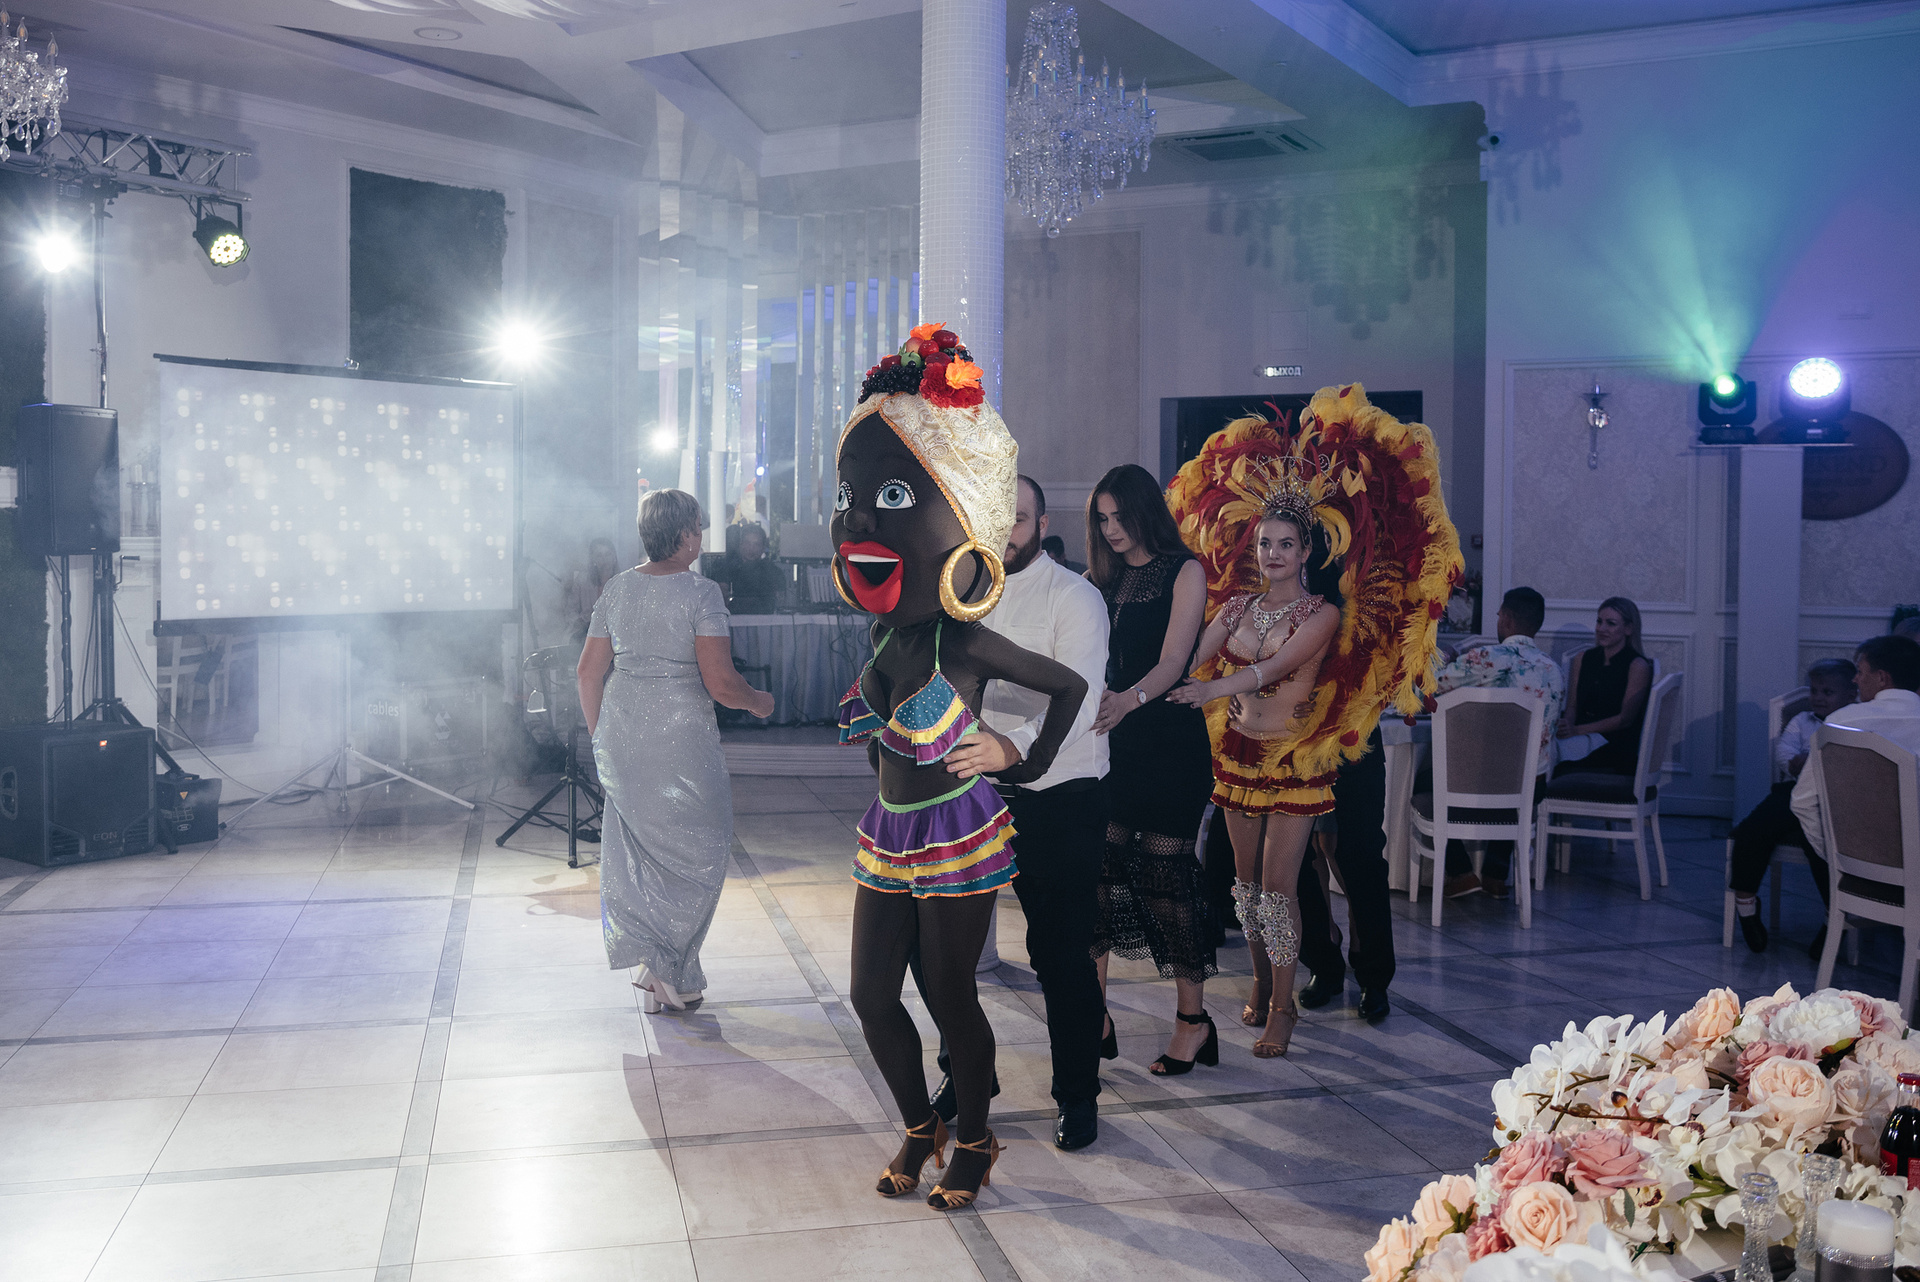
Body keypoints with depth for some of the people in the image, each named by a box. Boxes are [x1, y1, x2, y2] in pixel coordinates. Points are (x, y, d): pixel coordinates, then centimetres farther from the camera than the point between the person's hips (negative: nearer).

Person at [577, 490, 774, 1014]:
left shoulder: (617, 588, 5)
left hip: (621, 739, 6)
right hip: (682, 741, -5)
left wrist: (599, 736, 20)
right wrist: (757, 701, 3)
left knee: (637, 846, 17)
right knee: (698, 848, 11)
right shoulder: (700, 592, -13)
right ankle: (671, 970, 8)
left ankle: (651, 964, 17)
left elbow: (589, 670, 8)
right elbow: (720, 682, -17)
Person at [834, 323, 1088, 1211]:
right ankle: (920, 1129, 32)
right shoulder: (886, 640, 2)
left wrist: (1031, 765, -2)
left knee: (949, 998, 4)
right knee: (872, 994, 10)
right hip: (888, 835, 7)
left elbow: (1071, 686, -8)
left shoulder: (965, 644, -17)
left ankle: (974, 1141, 26)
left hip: (955, 837, -7)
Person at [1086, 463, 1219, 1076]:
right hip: (1111, 737, 5)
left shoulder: (1184, 572, -2)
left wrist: (1130, 698, -33)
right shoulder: (1100, 578, 15)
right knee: (1095, 866, -2)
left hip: (1169, 737, -5)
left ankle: (1193, 1019, 7)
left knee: (1166, 871, -4)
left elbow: (1172, 662, -15)